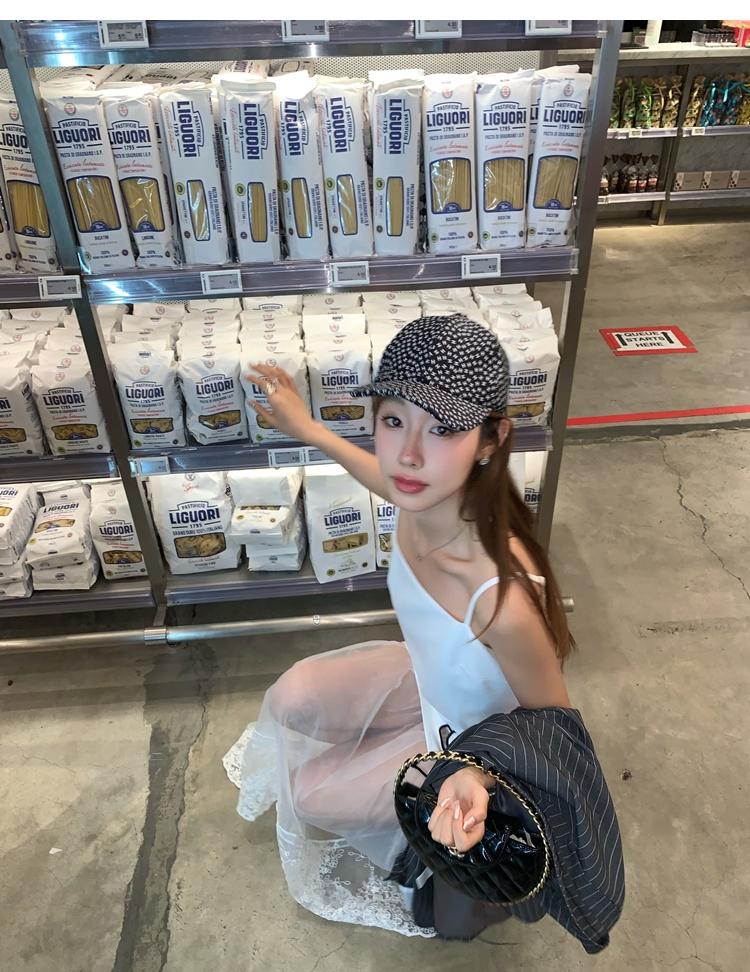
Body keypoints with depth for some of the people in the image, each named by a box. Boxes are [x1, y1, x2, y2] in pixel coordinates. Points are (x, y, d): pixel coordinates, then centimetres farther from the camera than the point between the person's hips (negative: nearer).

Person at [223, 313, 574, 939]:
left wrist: (479, 775, -41)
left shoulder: (502, 598, -46)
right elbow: (396, 485, 2)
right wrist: (307, 429, 7)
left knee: (309, 795, 7)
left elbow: (552, 719, -23)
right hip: (432, 678, 5)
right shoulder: (430, 496, -28)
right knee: (291, 699, 9)